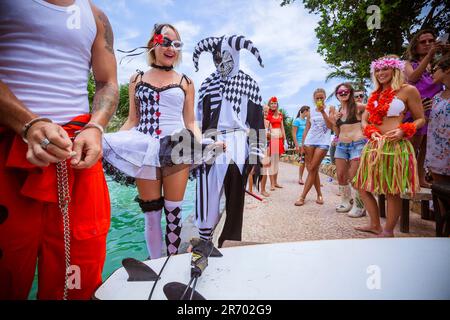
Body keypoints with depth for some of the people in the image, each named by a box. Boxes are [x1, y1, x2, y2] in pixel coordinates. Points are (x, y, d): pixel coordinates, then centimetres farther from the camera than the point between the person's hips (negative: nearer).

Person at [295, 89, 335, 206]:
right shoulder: (311, 111, 12)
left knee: (312, 169, -7)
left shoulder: (330, 109, 5)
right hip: (310, 141, 3)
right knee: (312, 169, 3)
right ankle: (319, 195, 18)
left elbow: (330, 126, -7)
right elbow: (307, 129, 12)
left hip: (323, 142, -3)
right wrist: (302, 143, 5)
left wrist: (323, 112, -13)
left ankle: (302, 197, -4)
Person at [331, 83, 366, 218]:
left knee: (353, 177, -7)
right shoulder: (338, 111, 14)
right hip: (341, 145, 6)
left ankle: (359, 206, 7)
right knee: (340, 176, 8)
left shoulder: (357, 107, -1)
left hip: (357, 144, -6)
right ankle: (346, 202, 25)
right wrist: (334, 121, 3)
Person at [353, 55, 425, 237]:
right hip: (374, 146, 6)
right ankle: (375, 225, 24)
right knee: (363, 187, 8)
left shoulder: (408, 90, 1)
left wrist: (404, 131, -16)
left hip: (395, 146, -6)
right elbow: (364, 120, 16)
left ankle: (388, 231, 16)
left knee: (392, 192, 1)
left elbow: (420, 119, 2)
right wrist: (371, 132, -5)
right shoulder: (375, 95, 17)